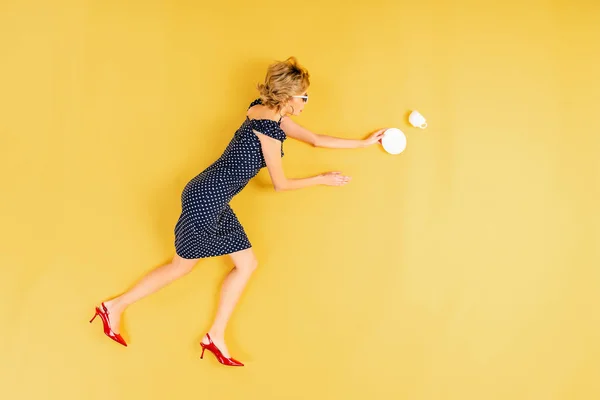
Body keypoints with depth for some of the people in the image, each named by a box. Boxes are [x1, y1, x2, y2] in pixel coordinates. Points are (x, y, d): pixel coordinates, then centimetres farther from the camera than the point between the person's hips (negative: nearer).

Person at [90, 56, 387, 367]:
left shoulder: (264, 111, 9)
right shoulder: (270, 127, -18)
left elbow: (316, 140, 18)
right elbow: (280, 184, -8)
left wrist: (363, 143, 24)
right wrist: (322, 180, 5)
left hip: (215, 202, 10)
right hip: (205, 200, -10)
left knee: (246, 264, 13)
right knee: (181, 266, 5)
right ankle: (115, 306, 19)